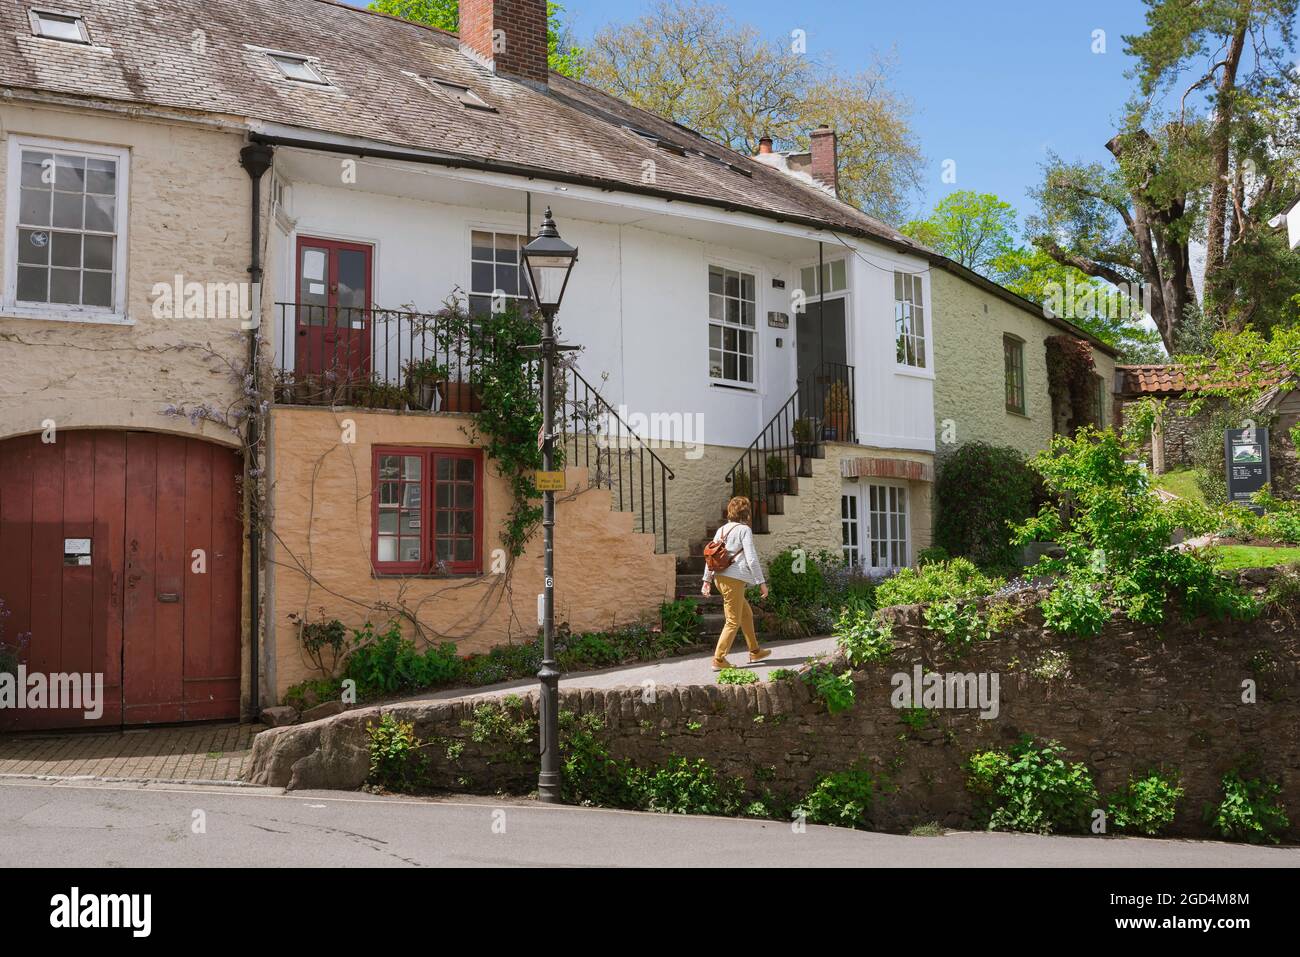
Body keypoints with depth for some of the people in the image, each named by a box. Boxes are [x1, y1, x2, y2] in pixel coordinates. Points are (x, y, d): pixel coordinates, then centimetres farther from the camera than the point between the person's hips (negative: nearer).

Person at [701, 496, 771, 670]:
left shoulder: (722, 530, 13)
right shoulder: (744, 529, -7)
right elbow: (752, 559, -12)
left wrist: (707, 580, 16)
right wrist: (762, 582, -8)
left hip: (721, 578, 8)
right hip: (734, 579, -8)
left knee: (746, 614, 21)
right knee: (733, 621, -1)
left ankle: (755, 652, 32)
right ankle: (718, 659, -2)